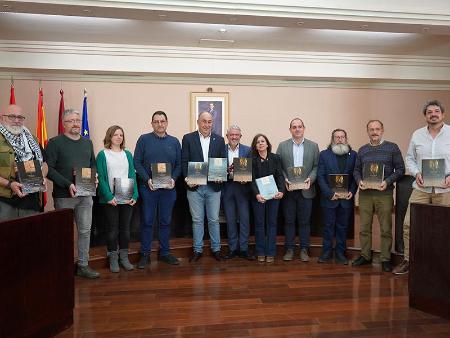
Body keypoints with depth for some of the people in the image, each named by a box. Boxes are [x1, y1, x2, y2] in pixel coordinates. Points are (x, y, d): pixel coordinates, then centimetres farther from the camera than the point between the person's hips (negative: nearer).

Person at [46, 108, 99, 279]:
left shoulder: (87, 142, 13)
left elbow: (93, 164, 20)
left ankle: (83, 265, 20)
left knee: (85, 231, 8)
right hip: (64, 195, -5)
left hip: (86, 195, 5)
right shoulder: (55, 142, -4)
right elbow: (49, 168, -11)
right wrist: (68, 184, -19)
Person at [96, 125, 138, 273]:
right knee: (112, 229, 5)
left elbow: (132, 176, 6)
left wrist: (134, 195, -6)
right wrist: (109, 197, -18)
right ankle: (113, 259, 18)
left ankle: (124, 257, 22)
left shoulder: (127, 154, 10)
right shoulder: (102, 154, -1)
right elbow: (101, 178, -7)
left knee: (125, 228, 10)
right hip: (110, 199, -3)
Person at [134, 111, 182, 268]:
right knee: (147, 221, 4)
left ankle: (164, 252, 22)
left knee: (166, 221, 10)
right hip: (148, 187, -2)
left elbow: (179, 164, 8)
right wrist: (147, 180, -13)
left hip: (168, 188, 2)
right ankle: (145, 254, 15)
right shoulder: (144, 139, 2)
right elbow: (137, 162, -2)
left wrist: (173, 179, -8)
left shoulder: (174, 142, 9)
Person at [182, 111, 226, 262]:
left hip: (214, 186, 1)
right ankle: (197, 250, 20)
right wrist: (187, 179, -13)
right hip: (194, 185, -1)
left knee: (214, 220, 8)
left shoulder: (219, 140, 8)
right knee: (197, 220, 8)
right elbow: (184, 161, 0)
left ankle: (216, 249, 22)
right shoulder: (188, 138, 3)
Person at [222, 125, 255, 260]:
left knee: (244, 218, 0)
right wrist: (226, 170, -16)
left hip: (242, 187, 0)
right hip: (227, 188, 1)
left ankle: (244, 249, 11)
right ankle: (232, 248, 19)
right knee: (230, 219, 8)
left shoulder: (247, 150, 5)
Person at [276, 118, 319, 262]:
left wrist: (310, 179, -12)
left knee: (305, 221, 6)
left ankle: (304, 249, 17)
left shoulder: (313, 146, 7)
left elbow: (316, 166, 4)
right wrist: (284, 180, -12)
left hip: (306, 190, 0)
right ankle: (289, 249, 16)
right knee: (289, 221, 6)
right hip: (288, 189, 0)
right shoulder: (282, 146, 5)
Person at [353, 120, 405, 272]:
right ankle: (365, 256, 20)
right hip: (365, 193, 3)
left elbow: (400, 169, 0)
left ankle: (385, 259, 13)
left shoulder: (392, 148, 3)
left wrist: (387, 181, -14)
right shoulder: (362, 150, 12)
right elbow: (356, 170, 14)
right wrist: (359, 181, -6)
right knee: (364, 227, 8)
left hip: (384, 193, -3)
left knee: (386, 228, 2)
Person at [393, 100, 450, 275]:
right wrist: (416, 173, -6)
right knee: (408, 224, -1)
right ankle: (407, 260, 12)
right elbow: (410, 158, 12)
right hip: (421, 188, 2)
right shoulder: (417, 135, 8)